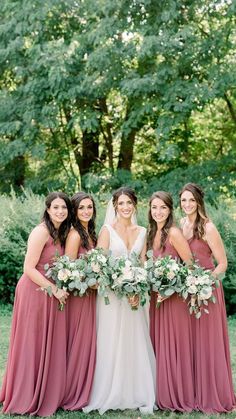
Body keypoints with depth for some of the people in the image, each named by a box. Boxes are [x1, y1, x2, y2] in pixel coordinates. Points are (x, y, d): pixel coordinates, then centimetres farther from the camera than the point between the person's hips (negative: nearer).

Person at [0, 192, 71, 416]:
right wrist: (54, 290, -17)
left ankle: (47, 396, 26)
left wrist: (59, 290, 2)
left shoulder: (61, 233, 11)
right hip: (35, 292, -8)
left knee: (49, 345, 14)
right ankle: (27, 399, 16)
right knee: (32, 345, 2)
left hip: (53, 294, 8)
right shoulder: (41, 232, -15)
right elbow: (29, 268, -18)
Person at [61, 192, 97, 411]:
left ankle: (83, 391, 24)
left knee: (87, 342, 13)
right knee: (77, 343, 0)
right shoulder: (74, 235, -15)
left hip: (90, 293, 8)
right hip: (78, 294, -8)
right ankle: (72, 395, 13)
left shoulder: (90, 233, 12)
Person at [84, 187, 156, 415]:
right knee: (111, 344, 0)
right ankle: (110, 395, 11)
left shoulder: (142, 232, 10)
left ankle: (137, 394, 16)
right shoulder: (107, 230, -2)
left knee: (136, 343, 6)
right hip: (111, 293, -3)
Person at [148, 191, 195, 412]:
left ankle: (179, 396, 14)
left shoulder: (173, 233, -14)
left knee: (174, 345, 1)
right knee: (159, 345, 12)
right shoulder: (151, 233, 9)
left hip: (175, 296, -7)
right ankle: (163, 394, 24)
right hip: (156, 296, 7)